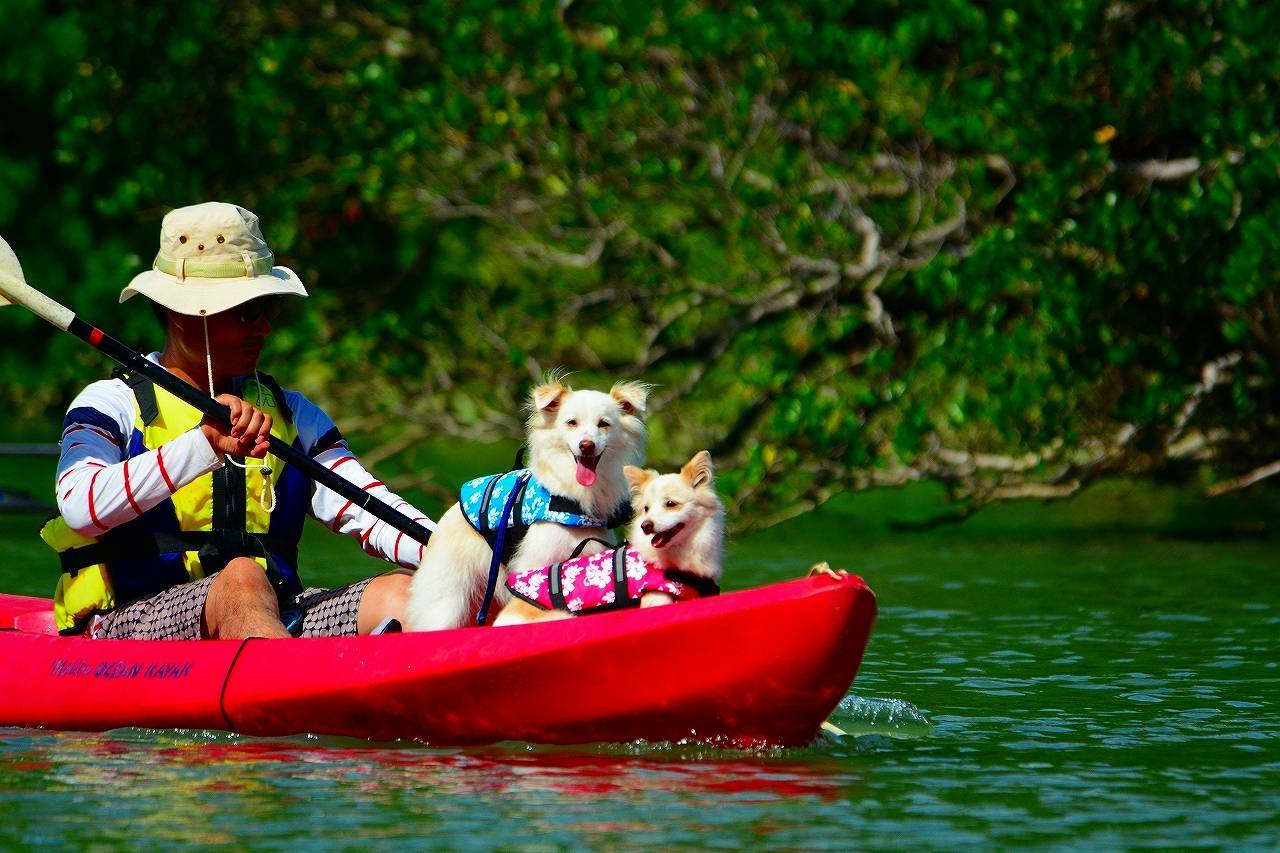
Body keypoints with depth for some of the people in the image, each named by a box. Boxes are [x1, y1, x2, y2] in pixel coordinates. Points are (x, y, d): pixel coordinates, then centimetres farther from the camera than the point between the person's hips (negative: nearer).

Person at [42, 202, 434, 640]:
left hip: (276, 620, 5)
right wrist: (203, 444, -27)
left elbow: (373, 514, 7)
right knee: (241, 578, -36)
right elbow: (80, 506, -16)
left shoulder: (289, 413, 22)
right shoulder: (111, 405, 6)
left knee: (397, 593, -22)